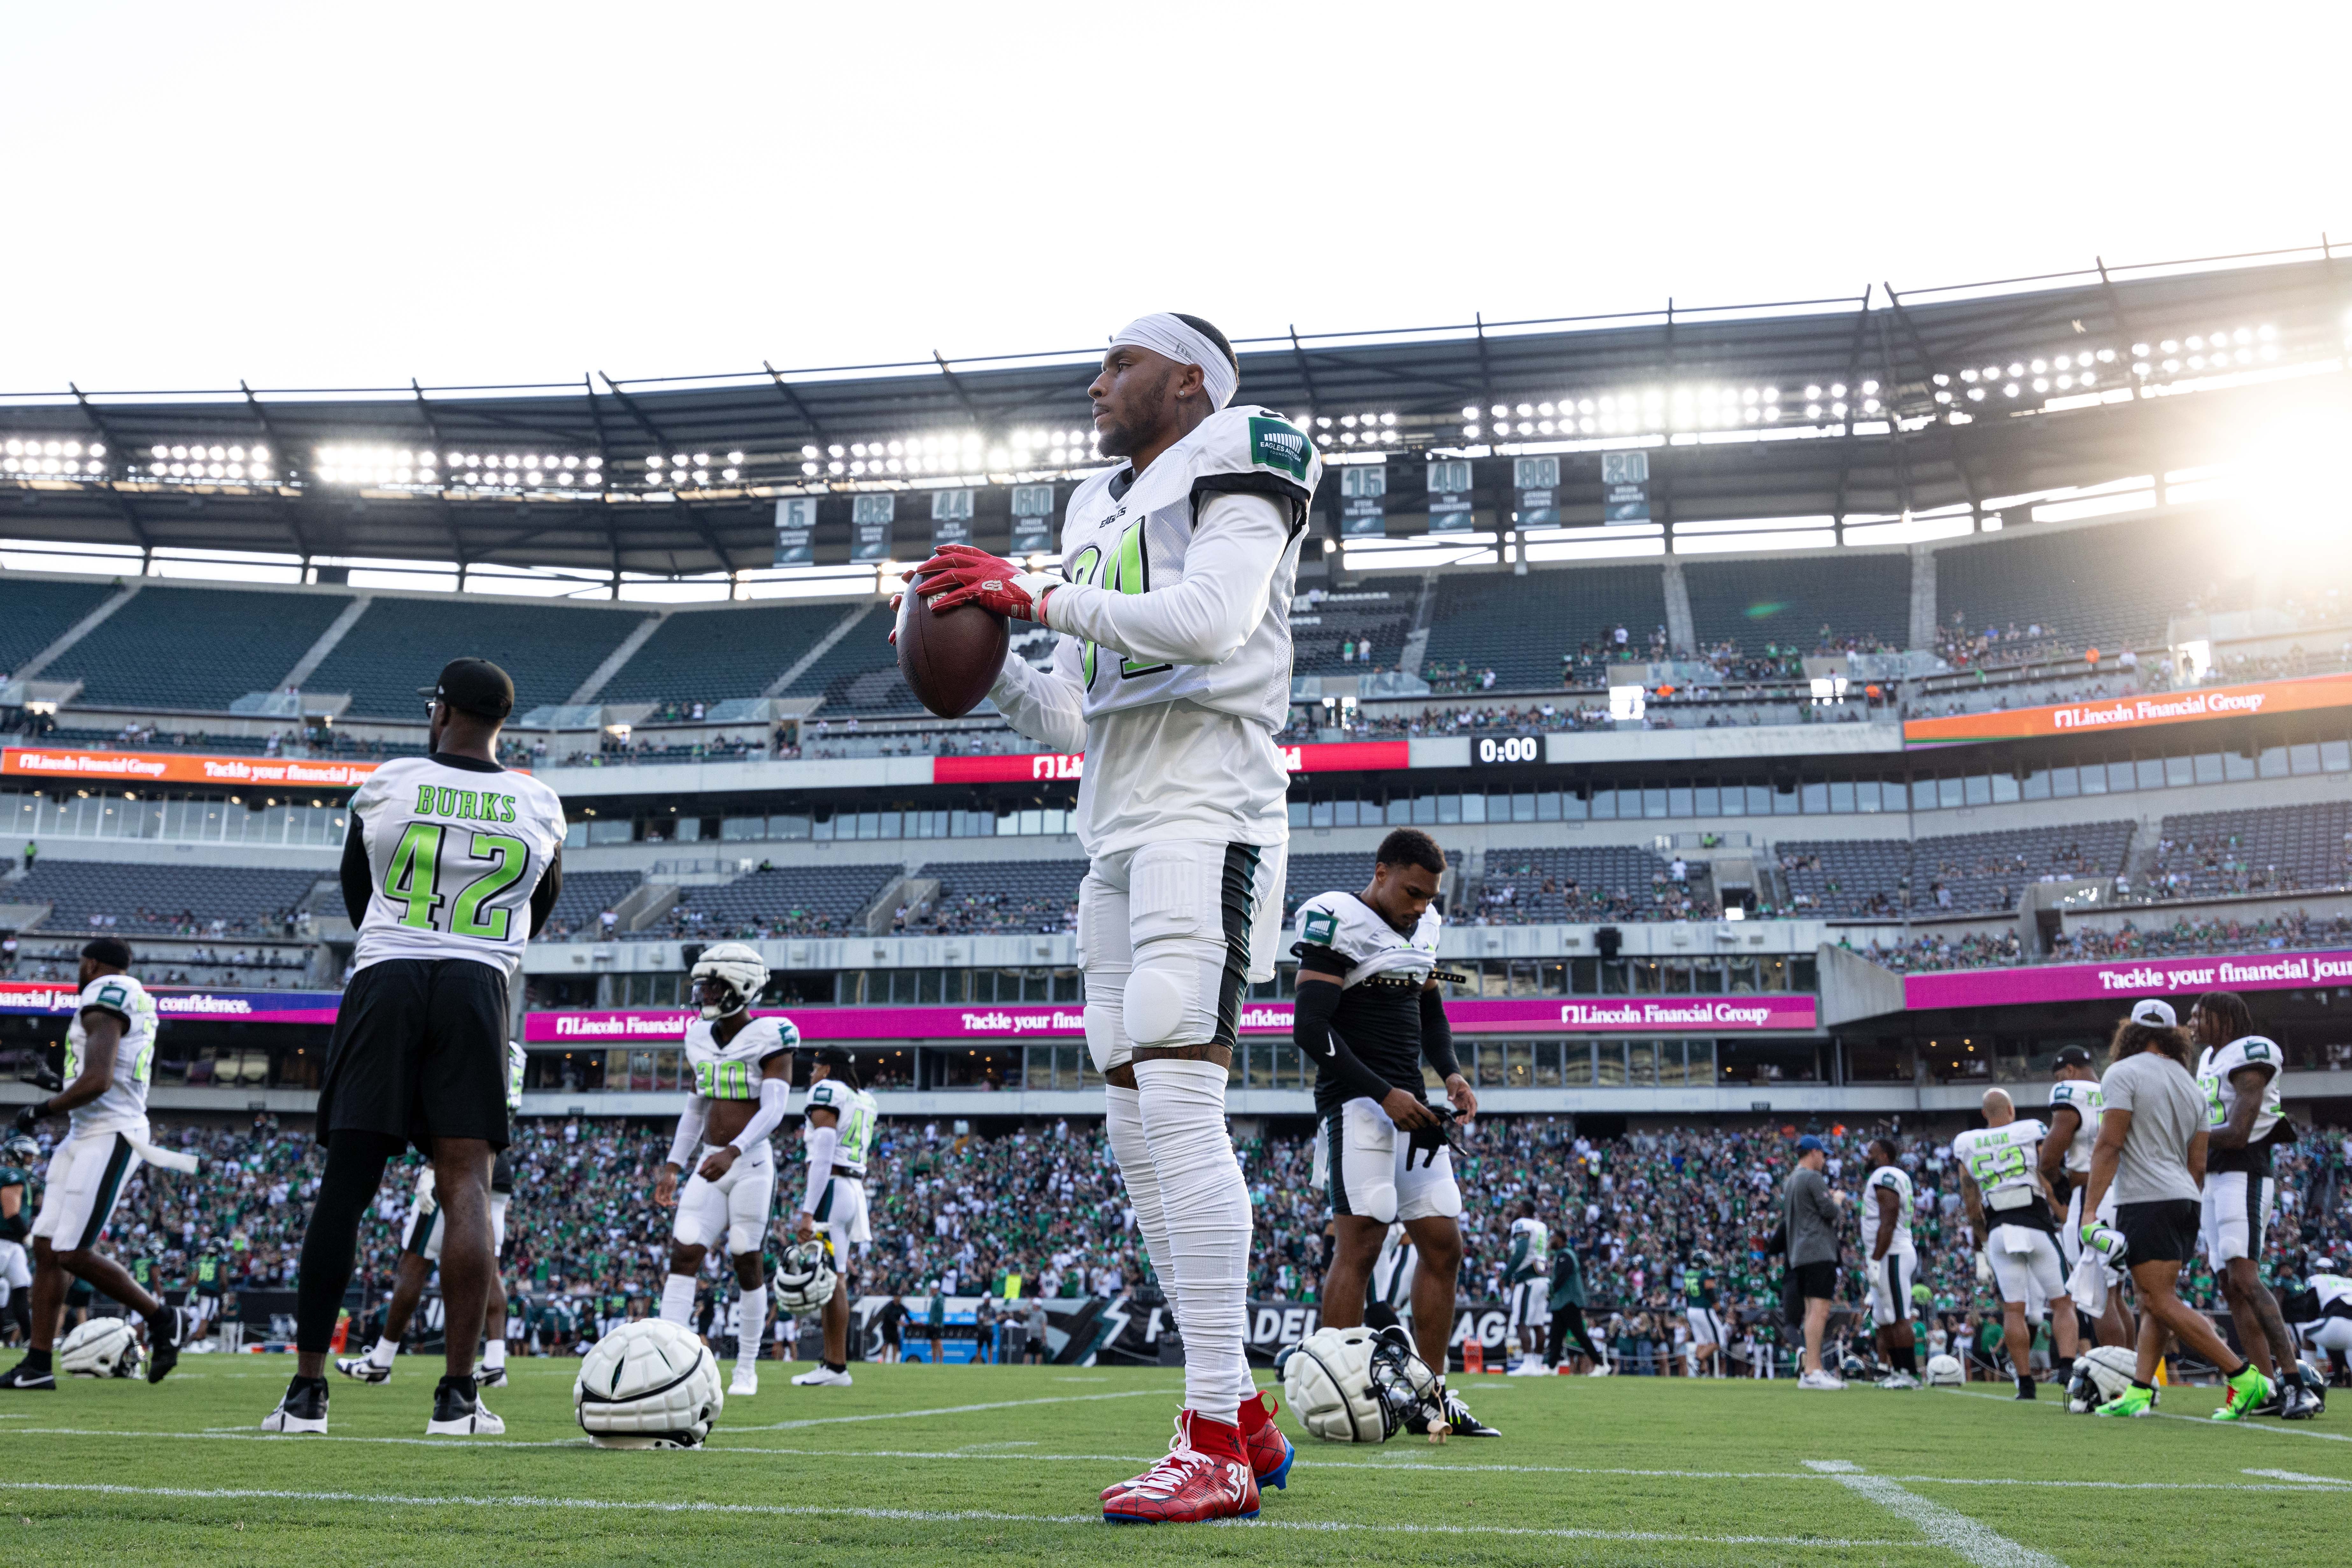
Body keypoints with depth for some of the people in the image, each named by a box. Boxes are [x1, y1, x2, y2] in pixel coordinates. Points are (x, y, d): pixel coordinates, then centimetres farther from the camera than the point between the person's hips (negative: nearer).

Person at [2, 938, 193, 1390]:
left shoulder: (105, 997, -12)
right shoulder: (134, 1004, 18)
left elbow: (98, 1081, -23)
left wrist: (42, 1110, -10)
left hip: (109, 1137, -10)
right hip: (85, 1136, 10)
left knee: (74, 1254, -11)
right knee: (46, 1248, 5)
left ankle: (160, 1319, 3)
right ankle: (38, 1364, 6)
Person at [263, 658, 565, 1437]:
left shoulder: (387, 783, 4)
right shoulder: (539, 805, 7)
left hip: (385, 984, 0)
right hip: (476, 991, 0)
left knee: (344, 1186, 1)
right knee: (466, 1185, -2)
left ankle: (307, 1388, 4)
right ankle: (457, 1394, -6)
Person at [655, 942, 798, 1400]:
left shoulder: (769, 1037, -10)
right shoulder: (702, 1038, 10)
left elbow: (774, 1109, -18)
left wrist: (734, 1151, -32)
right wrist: (673, 1166, 15)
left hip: (751, 1163, -5)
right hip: (710, 1164, 5)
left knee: (748, 1264, 2)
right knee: (683, 1255, -7)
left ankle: (747, 1369, 15)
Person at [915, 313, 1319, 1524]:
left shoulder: (1234, 474, 2)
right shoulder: (1103, 512, 25)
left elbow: (1212, 619, -18)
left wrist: (1040, 596, -13)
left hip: (1204, 812, -9)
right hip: (1116, 832, 9)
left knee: (1178, 1107, -18)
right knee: (1141, 1133, 6)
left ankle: (1215, 1447, -17)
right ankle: (1240, 1415, 14)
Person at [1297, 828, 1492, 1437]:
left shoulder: (1422, 929, 15)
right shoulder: (1338, 922, -11)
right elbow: (1311, 1028, -16)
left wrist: (1450, 1072, 7)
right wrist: (1384, 1095, -18)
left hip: (1409, 1105, 8)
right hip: (1357, 1104, -8)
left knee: (1443, 1246, 6)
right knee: (1360, 1242, -15)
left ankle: (1432, 1396, 13)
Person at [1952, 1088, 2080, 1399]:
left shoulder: (1966, 1144, 9)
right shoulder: (2032, 1132, 1)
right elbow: (2050, 1183, -1)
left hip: (1998, 1230, 2)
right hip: (2036, 1225, -2)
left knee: (2013, 1309, 4)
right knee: (2062, 1302, 5)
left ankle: (2025, 1382, 2)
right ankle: (2067, 1366, -13)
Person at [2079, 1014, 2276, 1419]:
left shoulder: (2123, 1074, -6)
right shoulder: (2191, 1085, 18)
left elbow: (2109, 1145, -13)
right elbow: (2197, 1164, 18)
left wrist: (2090, 1209, -14)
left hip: (2146, 1200, -9)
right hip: (2185, 1200, 9)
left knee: (2162, 1301, -9)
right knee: (2150, 1299, 11)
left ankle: (2244, 1377, -14)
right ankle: (2140, 1392, 7)